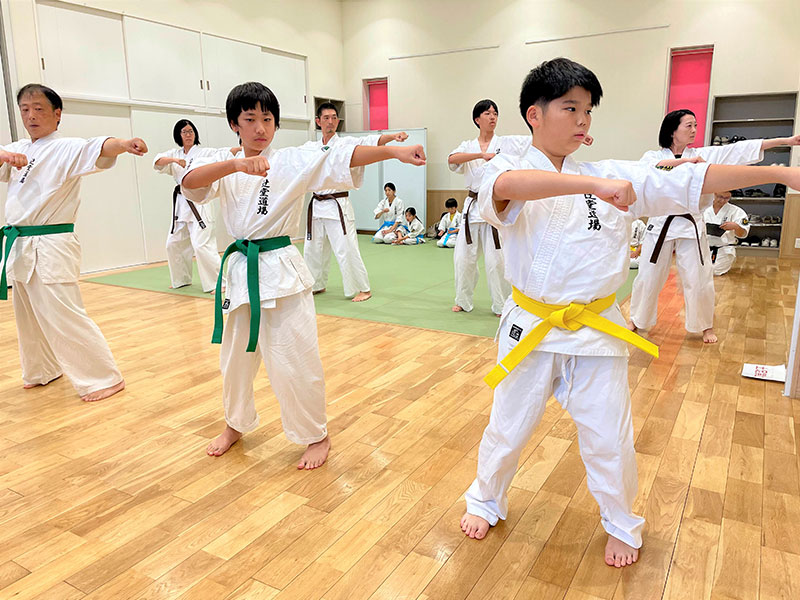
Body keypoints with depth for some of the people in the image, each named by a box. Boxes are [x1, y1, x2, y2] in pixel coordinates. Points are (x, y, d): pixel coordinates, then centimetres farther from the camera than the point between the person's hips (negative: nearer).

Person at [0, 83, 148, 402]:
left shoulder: (67, 149, -8)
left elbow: (97, 150, -27)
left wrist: (124, 144, -49)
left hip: (50, 247, -8)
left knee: (64, 317, -10)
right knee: (29, 317, 19)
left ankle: (104, 378, 0)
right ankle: (42, 371, 38)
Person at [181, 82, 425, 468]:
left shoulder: (294, 162, -3)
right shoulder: (224, 165, 6)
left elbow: (341, 159, -17)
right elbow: (190, 182, -14)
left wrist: (393, 151, -32)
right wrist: (236, 164, -31)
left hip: (282, 271, -4)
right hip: (240, 270, 4)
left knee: (294, 360, -3)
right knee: (235, 357, 17)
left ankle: (315, 435, 20)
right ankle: (236, 425, 42)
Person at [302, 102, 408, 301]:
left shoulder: (346, 143, -5)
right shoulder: (310, 147, 10)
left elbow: (370, 142, -20)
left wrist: (394, 136, -37)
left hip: (338, 205, -6)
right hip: (317, 205, 6)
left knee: (346, 250, -9)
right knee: (312, 249, 15)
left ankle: (363, 289, 4)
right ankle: (317, 285, 34)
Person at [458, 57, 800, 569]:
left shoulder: (616, 177, 2)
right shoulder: (510, 172, -9)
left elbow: (691, 182, 1)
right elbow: (505, 187, -33)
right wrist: (592, 184, -41)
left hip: (596, 332, 2)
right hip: (532, 329, -2)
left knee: (610, 441, 13)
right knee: (508, 429, 14)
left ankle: (622, 525, 41)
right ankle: (486, 501, 42)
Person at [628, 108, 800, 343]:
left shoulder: (702, 155, 5)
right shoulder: (652, 155, 1)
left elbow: (741, 149, 1)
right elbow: (654, 167, -23)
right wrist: (687, 160, -26)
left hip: (691, 225, 2)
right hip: (661, 224, -1)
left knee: (699, 280, 4)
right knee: (648, 277, 5)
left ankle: (705, 326, 24)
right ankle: (638, 320, 25)